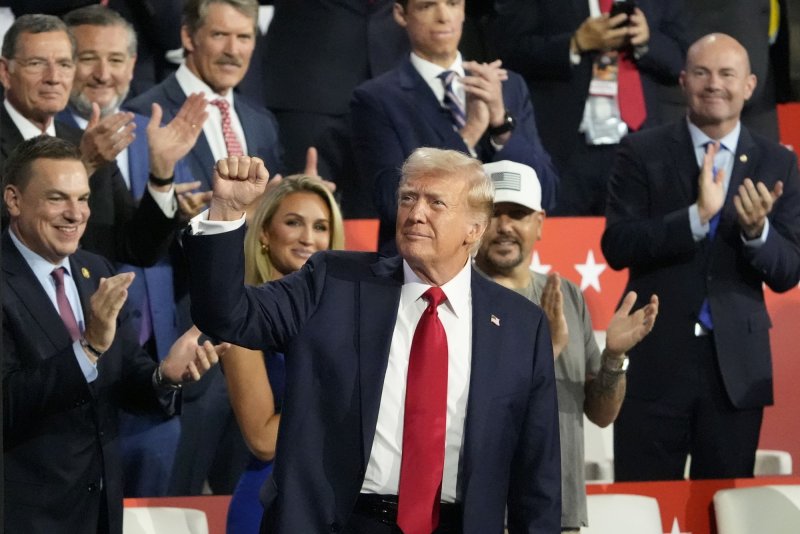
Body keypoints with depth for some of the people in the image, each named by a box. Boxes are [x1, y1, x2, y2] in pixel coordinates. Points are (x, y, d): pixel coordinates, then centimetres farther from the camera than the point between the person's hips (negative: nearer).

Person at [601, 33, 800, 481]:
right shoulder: (643, 154, 1)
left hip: (736, 366, 2)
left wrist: (757, 231, -19)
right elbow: (616, 247, -9)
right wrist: (697, 215, -22)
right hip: (654, 360, -1)